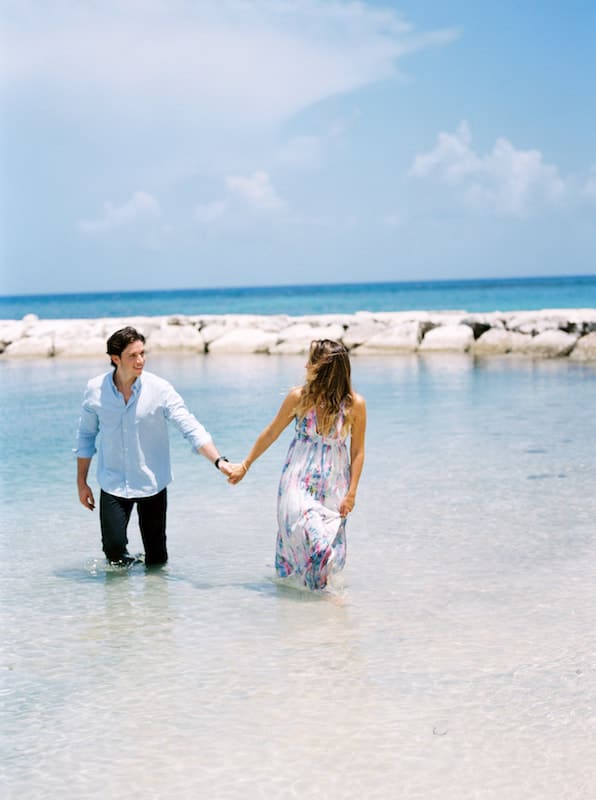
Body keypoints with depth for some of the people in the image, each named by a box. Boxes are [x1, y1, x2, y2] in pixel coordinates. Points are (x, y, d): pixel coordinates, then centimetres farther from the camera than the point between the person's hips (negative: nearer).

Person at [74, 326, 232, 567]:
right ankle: (125, 565, 25)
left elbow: (191, 429, -13)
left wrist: (218, 461, -25)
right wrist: (82, 482, 8)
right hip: (113, 484, 0)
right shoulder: (95, 390, -5)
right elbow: (86, 436, 7)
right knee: (113, 547, -8)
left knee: (157, 559, 4)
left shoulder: (160, 389, -11)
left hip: (152, 484, 0)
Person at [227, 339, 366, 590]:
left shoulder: (355, 404, -11)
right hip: (298, 480, 0)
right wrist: (245, 465, 11)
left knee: (330, 546, -1)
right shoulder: (299, 397, -10)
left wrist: (351, 493, -4)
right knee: (303, 532, -17)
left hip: (334, 485, 1)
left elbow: (357, 451, -2)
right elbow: (271, 433, 3)